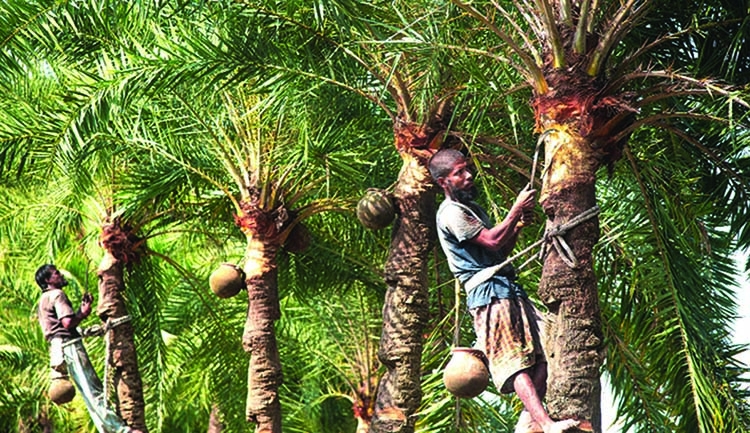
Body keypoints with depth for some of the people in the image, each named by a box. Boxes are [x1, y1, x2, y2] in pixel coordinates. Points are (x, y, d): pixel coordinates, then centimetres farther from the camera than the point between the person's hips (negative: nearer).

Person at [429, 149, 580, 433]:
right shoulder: (451, 213, -6)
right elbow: (493, 241, -15)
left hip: (508, 289, 10)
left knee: (541, 355, 1)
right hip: (489, 293, -10)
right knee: (514, 361, -18)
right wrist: (517, 209, -6)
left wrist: (519, 225, 11)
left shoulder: (472, 207, 26)